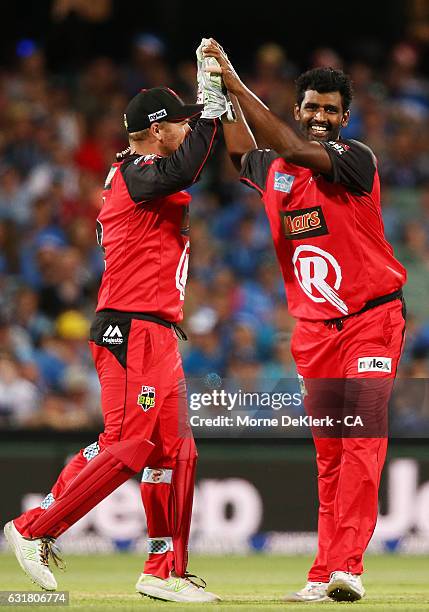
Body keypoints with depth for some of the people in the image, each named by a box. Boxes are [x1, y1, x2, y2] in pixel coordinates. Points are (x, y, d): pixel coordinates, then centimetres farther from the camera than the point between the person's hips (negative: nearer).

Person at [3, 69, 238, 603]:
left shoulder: (130, 173, 20)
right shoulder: (136, 173, -11)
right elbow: (181, 171, -29)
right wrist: (210, 111, -17)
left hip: (157, 334, 11)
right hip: (133, 332, -11)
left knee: (173, 449, 9)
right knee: (127, 446, -15)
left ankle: (165, 572, 11)